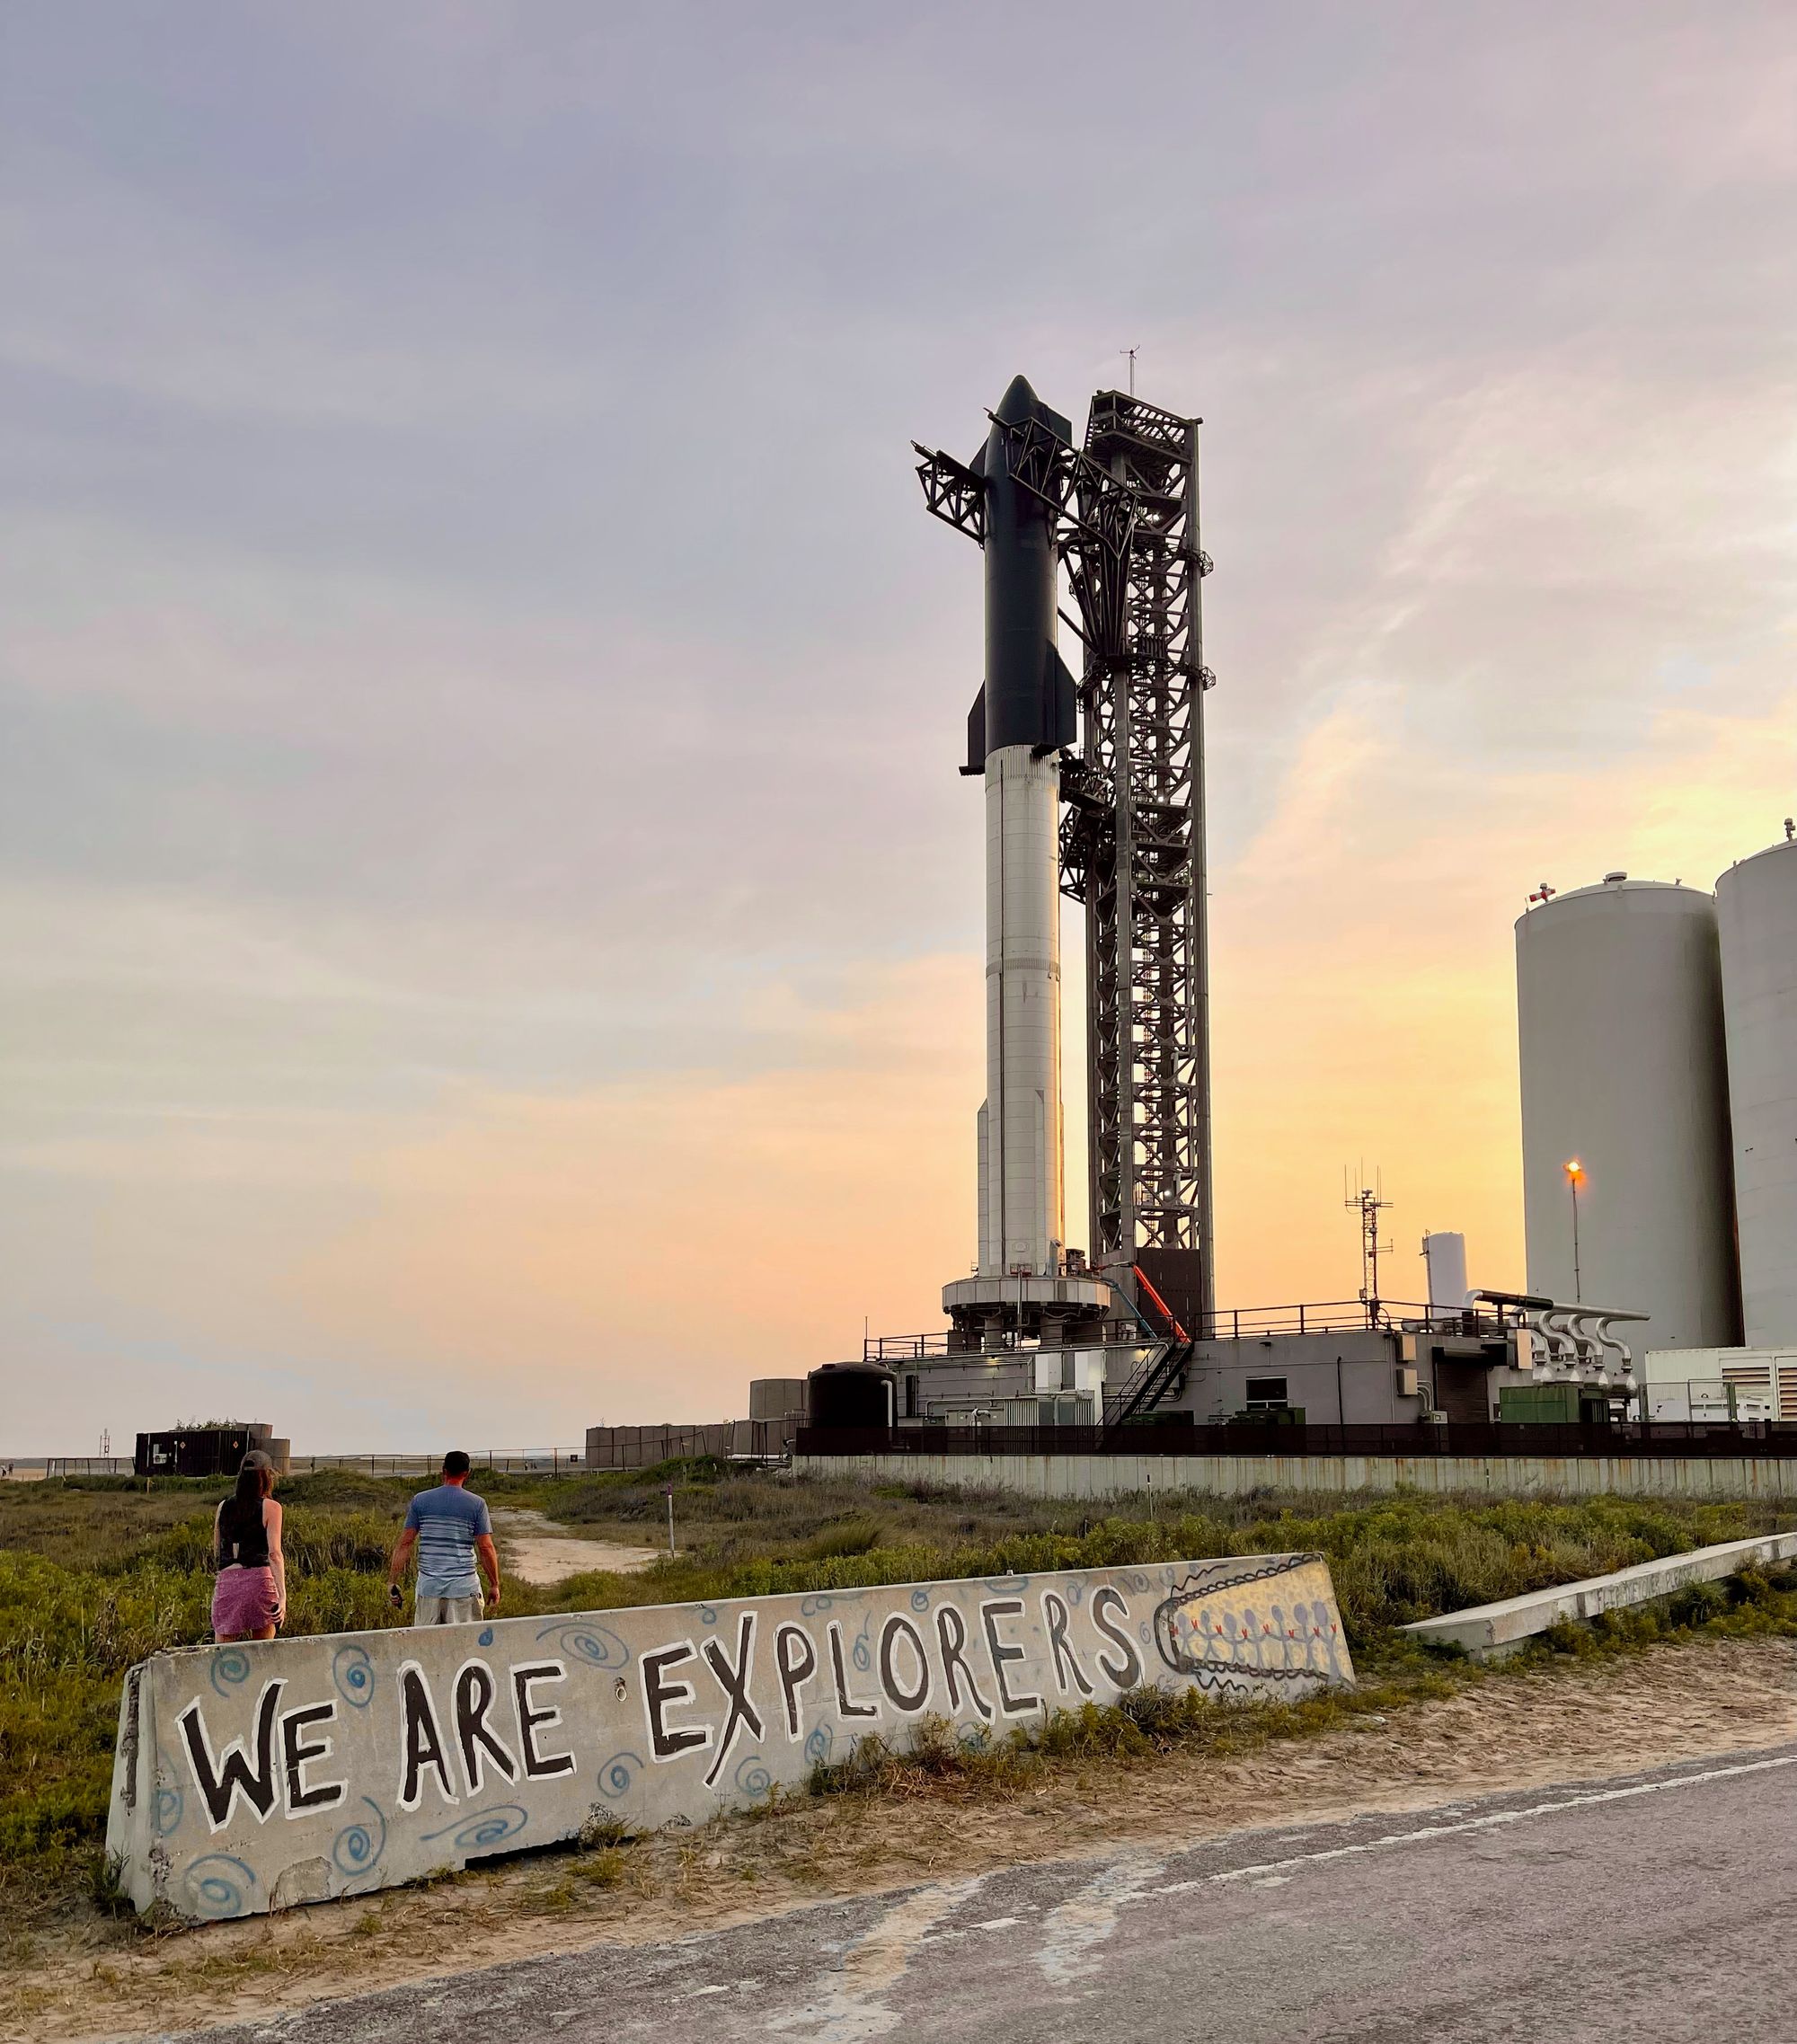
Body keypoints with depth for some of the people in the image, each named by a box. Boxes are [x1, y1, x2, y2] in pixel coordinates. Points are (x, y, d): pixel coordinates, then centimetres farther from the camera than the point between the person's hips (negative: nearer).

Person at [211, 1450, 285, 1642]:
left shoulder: (223, 1507, 12)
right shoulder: (270, 1507, 0)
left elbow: (216, 1552, 18)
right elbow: (274, 1554, -9)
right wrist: (282, 1596, -12)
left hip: (226, 1582, 3)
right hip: (258, 1578, -3)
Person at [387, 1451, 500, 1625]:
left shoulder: (420, 1500, 3)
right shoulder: (477, 1504, -2)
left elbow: (405, 1543, 1)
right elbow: (486, 1548, -4)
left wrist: (392, 1581, 5)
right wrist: (494, 1585, 3)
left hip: (428, 1585, 2)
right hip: (463, 1587, -2)